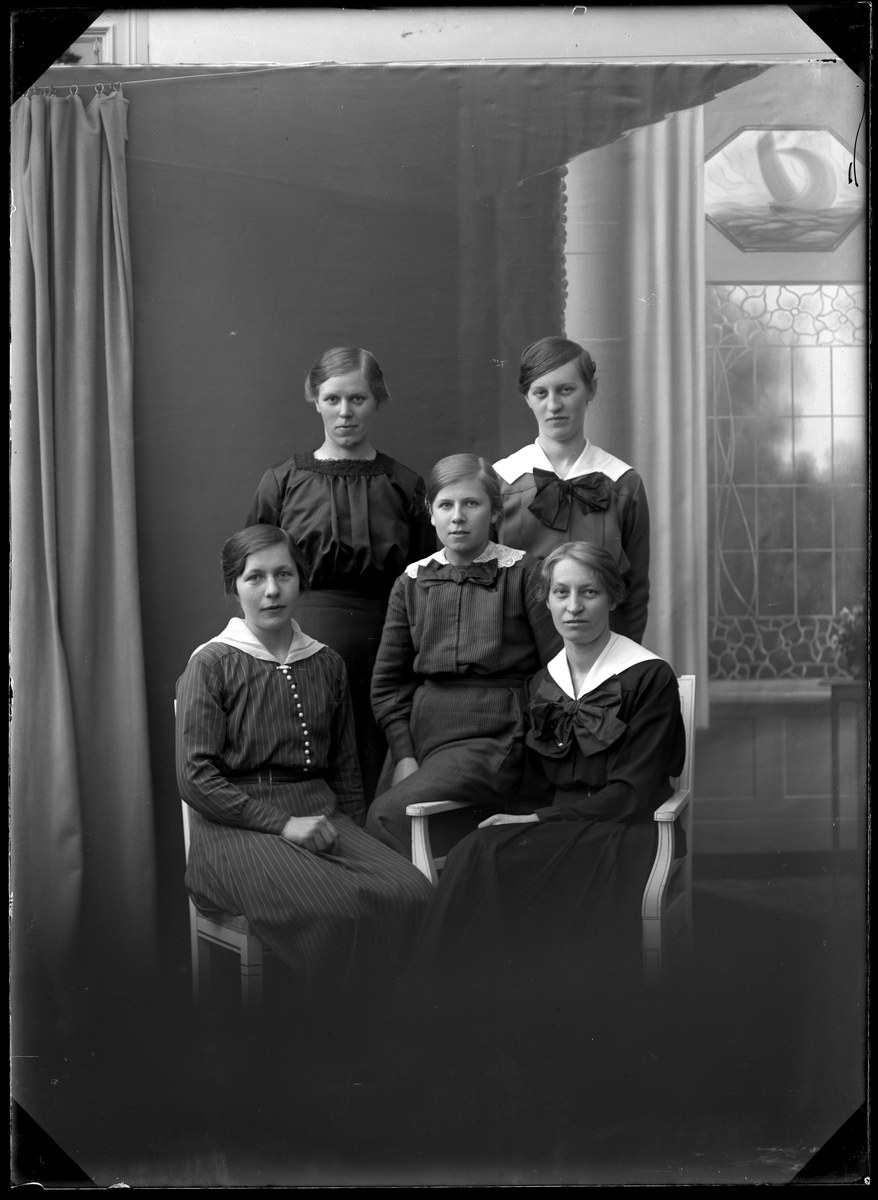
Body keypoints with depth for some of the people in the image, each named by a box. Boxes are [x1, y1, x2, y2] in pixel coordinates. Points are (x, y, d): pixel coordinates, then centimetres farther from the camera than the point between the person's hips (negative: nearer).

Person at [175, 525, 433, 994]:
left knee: (410, 892, -24)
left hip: (320, 814, 5)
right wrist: (282, 823, -14)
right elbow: (196, 778, -6)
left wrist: (349, 832, 6)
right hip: (238, 825, -5)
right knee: (335, 906, -33)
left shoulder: (326, 664, 17)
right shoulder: (211, 664, 1)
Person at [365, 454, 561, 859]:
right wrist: (404, 756, 3)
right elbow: (389, 681, 14)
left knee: (387, 814, -22)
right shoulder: (411, 582, 12)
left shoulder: (524, 573, 0)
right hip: (425, 733, 5)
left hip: (497, 734, -5)